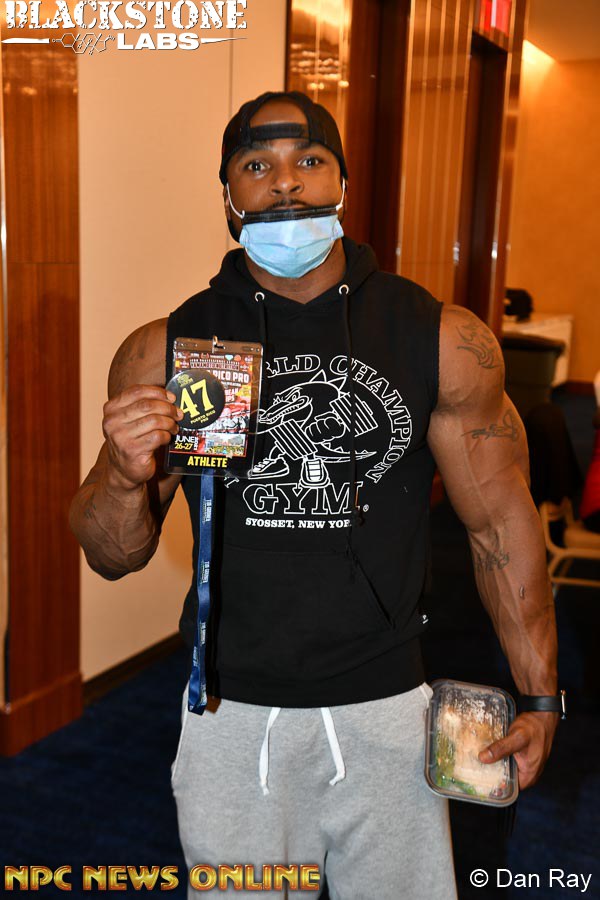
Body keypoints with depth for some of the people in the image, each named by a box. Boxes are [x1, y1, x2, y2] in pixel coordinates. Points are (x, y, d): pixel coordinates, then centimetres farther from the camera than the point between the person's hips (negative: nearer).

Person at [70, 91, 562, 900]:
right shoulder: (163, 353, -6)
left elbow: (501, 524, 0)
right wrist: (126, 477, -22)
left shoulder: (446, 342, -7)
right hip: (231, 713, 1)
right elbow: (114, 557, 0)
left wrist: (538, 696, 0)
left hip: (387, 710, 0)